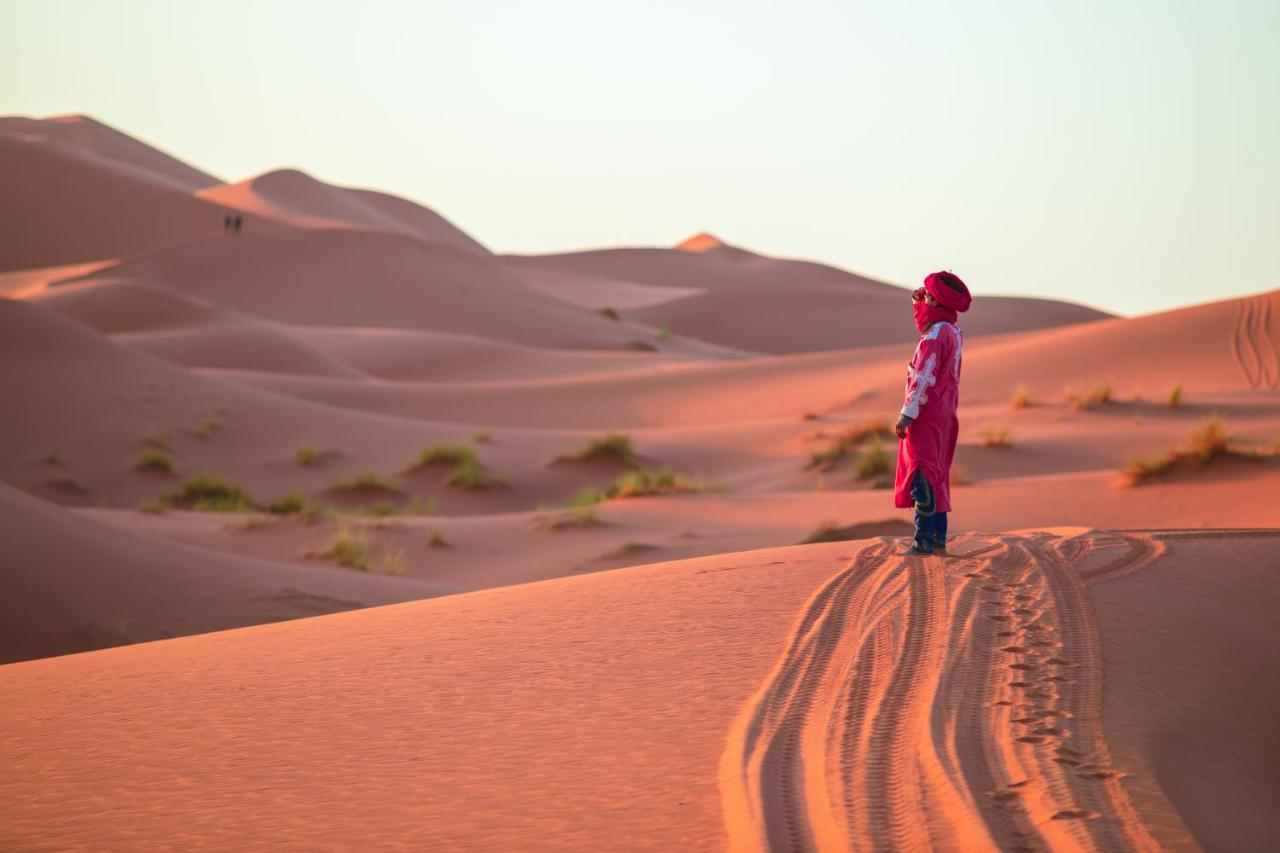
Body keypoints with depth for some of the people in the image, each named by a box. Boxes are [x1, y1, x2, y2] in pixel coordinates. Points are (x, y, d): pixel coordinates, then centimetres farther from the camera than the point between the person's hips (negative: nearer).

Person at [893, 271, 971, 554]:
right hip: (945, 414, 10)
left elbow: (923, 379, -23)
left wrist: (907, 414, -21)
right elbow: (926, 321, 31)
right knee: (937, 476, 15)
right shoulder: (954, 332, 10)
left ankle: (923, 539, -13)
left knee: (922, 477, -10)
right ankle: (939, 537, 18)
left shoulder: (935, 336, -19)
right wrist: (918, 301, 14)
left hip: (926, 414, -10)